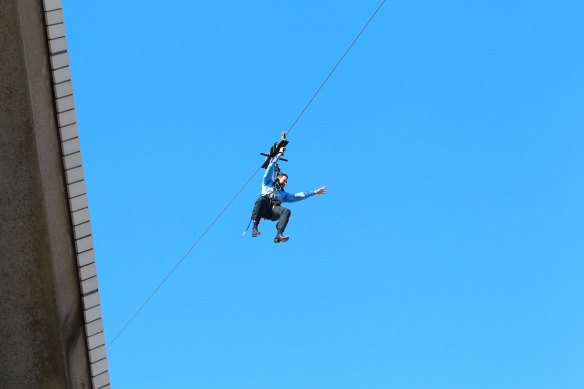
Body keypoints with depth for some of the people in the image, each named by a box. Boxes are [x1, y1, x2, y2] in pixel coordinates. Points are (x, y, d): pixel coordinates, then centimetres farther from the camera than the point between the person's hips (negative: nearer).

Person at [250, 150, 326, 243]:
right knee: (262, 199, -38)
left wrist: (314, 192, 33)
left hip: (273, 212, 3)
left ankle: (279, 234, -48)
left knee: (286, 211, -30)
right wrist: (280, 154, 30)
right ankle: (255, 228, -44)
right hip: (263, 208, -3)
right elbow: (271, 166, 27)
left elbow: (298, 196, 36)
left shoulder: (284, 194, 39)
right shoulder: (268, 183, 30)